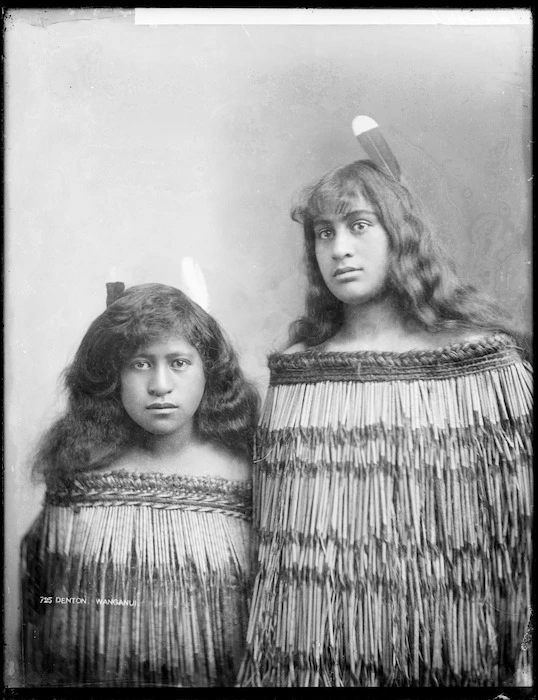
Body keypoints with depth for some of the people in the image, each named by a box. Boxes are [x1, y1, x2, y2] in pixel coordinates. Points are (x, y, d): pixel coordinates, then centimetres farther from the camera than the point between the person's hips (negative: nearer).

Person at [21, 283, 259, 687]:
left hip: (214, 676, -1)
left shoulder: (244, 471, -13)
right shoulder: (78, 462, -9)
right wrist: (38, 675, 2)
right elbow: (36, 596, 2)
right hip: (83, 674, 1)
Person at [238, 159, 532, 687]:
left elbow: (521, 533, -4)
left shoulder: (488, 364, -8)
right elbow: (270, 534, 7)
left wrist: (522, 666, -7)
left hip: (444, 654, -1)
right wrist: (263, 659, 7)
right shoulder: (291, 373, 1)